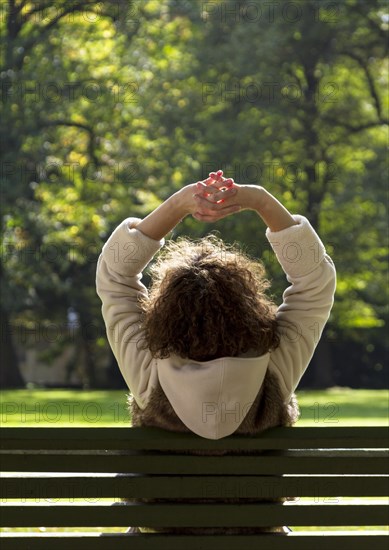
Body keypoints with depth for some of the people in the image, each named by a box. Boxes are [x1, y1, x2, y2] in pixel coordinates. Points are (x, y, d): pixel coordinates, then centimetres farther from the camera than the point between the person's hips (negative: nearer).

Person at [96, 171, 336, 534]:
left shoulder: (148, 378, -27)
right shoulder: (274, 378, -27)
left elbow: (113, 275, -17)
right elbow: (316, 278, -16)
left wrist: (179, 203, -28)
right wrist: (261, 201, -26)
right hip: (259, 532, 0)